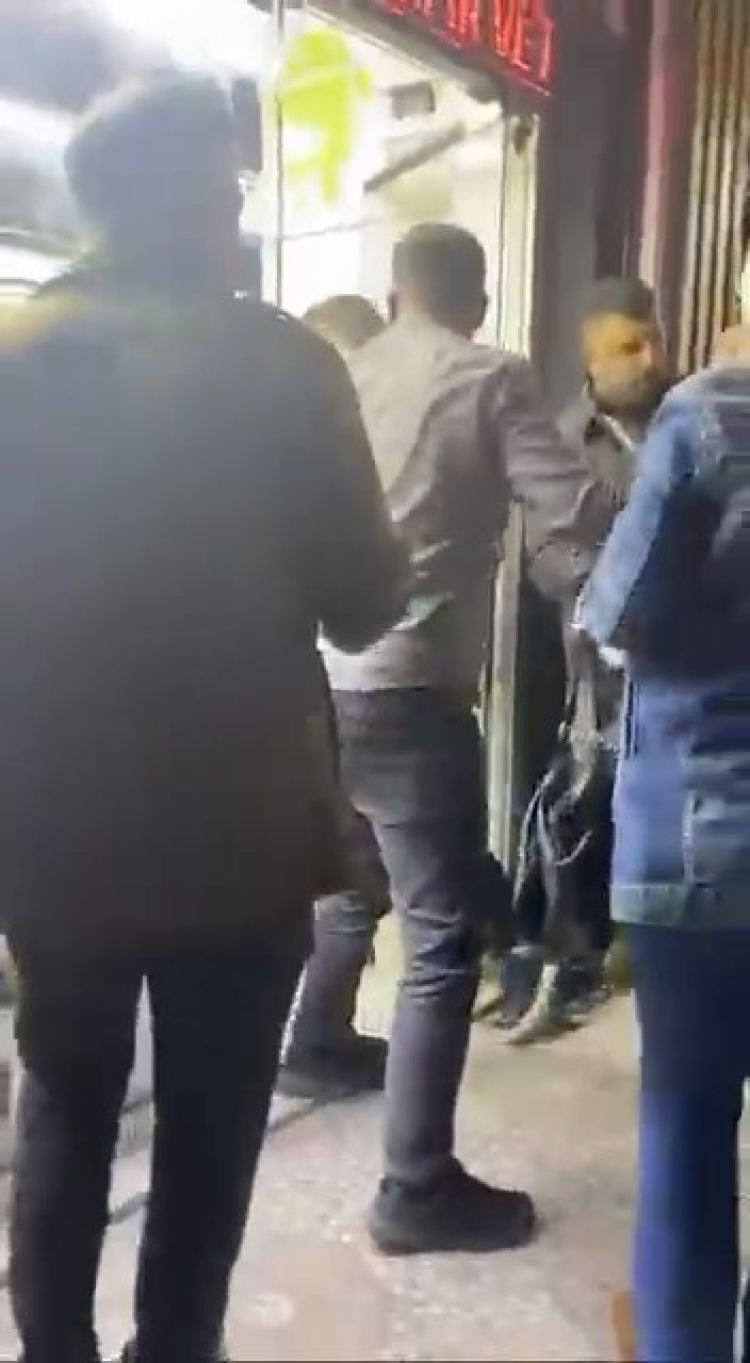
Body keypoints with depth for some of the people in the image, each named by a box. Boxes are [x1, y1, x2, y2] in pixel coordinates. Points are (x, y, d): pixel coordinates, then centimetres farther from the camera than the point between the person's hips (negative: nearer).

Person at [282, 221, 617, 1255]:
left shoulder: (339, 379, 11)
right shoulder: (493, 383, -5)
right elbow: (568, 522, -14)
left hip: (319, 681, 8)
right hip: (411, 692, -7)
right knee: (447, 936, -1)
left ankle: (318, 1044, 48)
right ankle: (418, 1189, 5)